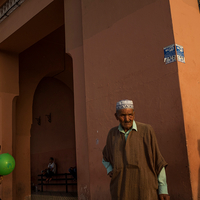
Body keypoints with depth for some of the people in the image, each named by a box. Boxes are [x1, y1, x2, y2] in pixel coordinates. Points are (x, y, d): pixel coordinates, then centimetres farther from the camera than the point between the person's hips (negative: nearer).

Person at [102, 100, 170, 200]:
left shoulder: (146, 130, -1)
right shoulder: (113, 133, 9)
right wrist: (109, 171, 7)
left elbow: (158, 161, 1)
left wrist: (163, 189, -2)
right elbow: (106, 158, 27)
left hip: (145, 190, -3)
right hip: (121, 191, 3)